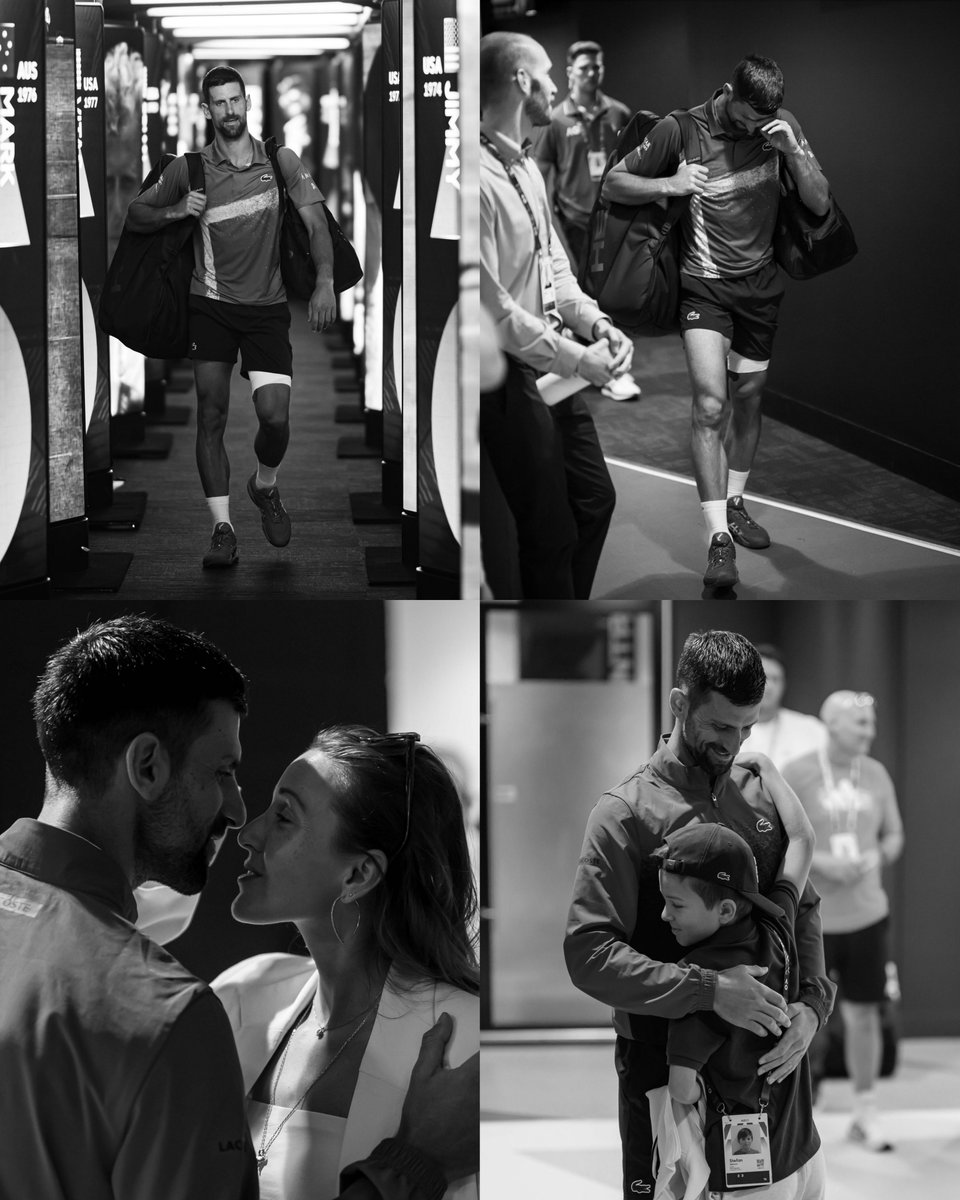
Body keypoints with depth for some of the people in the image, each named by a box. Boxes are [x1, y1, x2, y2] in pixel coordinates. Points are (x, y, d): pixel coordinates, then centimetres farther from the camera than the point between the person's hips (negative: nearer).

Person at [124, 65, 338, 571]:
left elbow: (316, 224, -3)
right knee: (211, 415, -6)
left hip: (267, 307, 0)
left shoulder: (280, 161, 1)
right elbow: (136, 215, 11)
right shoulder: (189, 168, 2)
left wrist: (325, 283, -18)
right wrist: (175, 211, -10)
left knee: (275, 415, -11)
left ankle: (265, 486, 21)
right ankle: (222, 529, -2)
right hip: (210, 305, 0)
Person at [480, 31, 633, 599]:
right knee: (551, 531, 1)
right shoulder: (480, 178, -22)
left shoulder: (527, 168, 9)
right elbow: (490, 304, -24)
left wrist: (596, 324, -3)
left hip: (554, 367, 9)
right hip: (509, 376, -9)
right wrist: (575, 358, -19)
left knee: (596, 499, 18)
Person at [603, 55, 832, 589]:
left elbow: (820, 204, -6)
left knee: (749, 401, 14)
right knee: (711, 403, -17)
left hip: (761, 282, 4)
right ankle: (719, 538, -18)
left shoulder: (782, 126, -5)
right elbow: (613, 183, -5)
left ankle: (735, 504, 36)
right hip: (704, 281, -4)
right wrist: (667, 185, -25)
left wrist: (794, 152, -23)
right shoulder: (681, 130, -14)